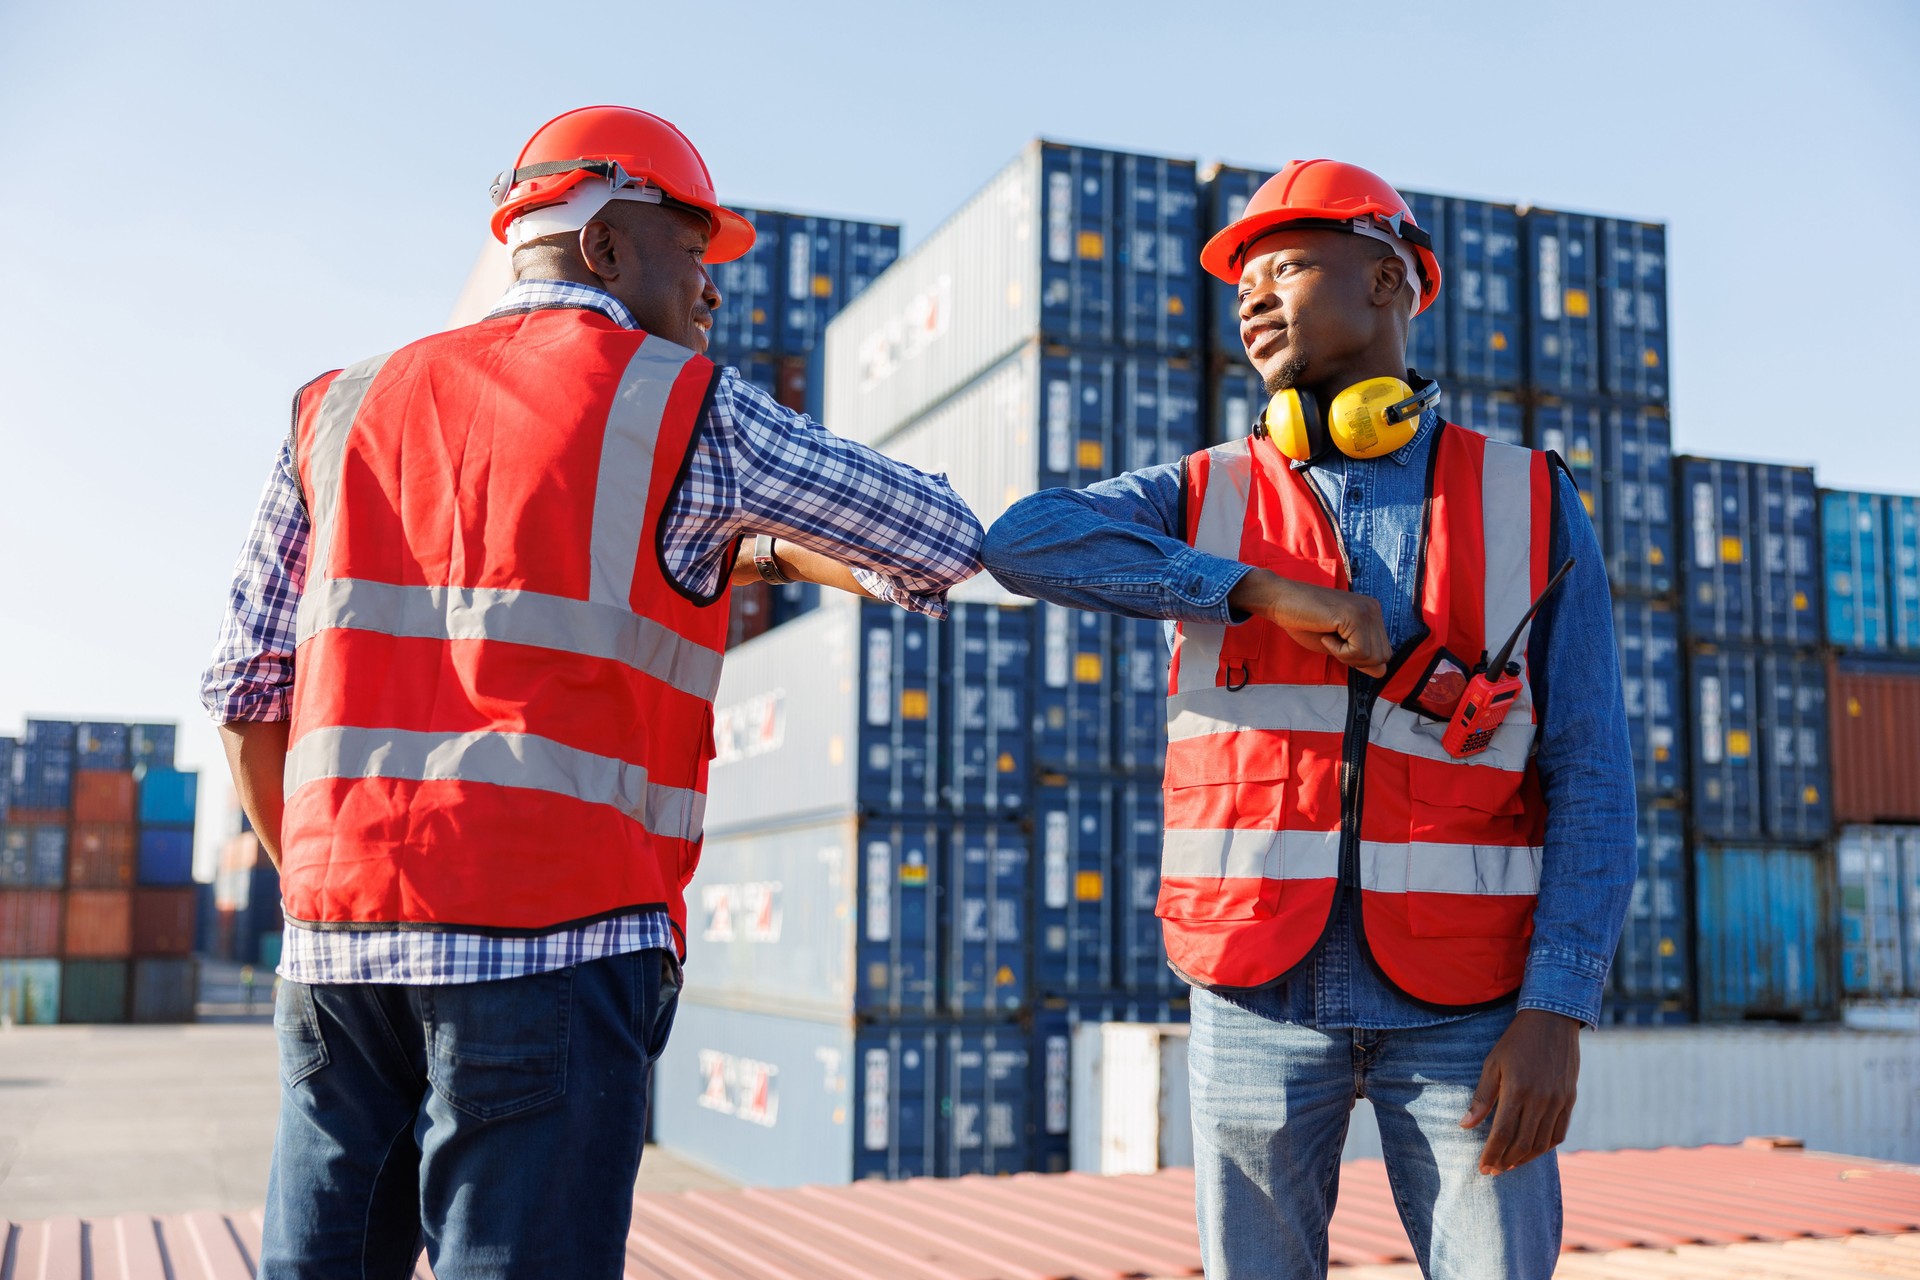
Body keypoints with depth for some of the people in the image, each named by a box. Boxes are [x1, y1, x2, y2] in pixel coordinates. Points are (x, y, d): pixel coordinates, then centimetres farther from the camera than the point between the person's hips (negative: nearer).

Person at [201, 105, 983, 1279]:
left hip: (340, 940, 5)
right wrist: (777, 551, 24)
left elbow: (248, 692, 14)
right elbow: (945, 544, 8)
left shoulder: (345, 408, 14)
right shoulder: (678, 407, 1)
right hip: (553, 941, -5)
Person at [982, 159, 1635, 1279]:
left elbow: (1589, 778, -1)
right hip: (1261, 989, 1)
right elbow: (1025, 543, -14)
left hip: (1462, 999, -1)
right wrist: (1266, 590, -20)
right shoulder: (1206, 499, 6)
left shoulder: (1529, 506, 4)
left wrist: (1558, 1012, -12)